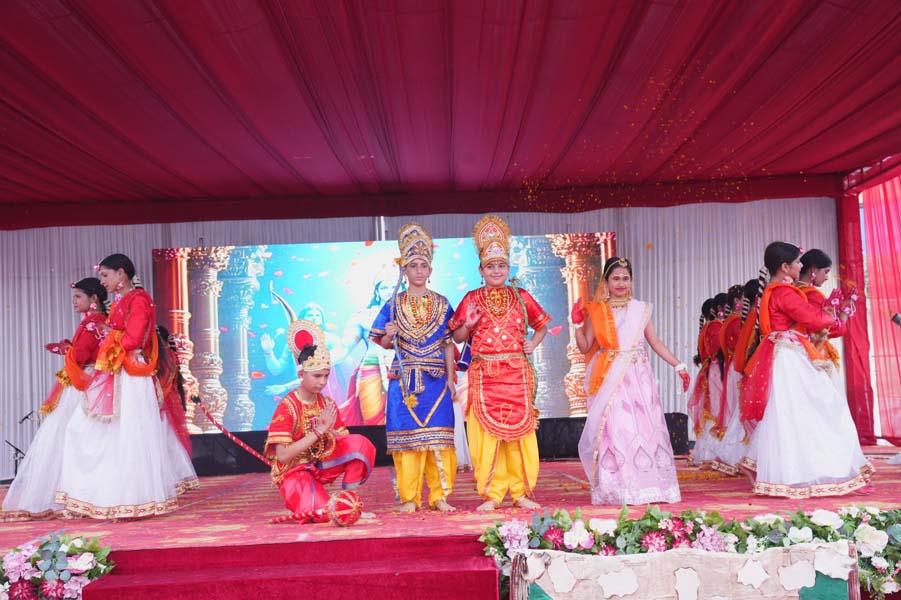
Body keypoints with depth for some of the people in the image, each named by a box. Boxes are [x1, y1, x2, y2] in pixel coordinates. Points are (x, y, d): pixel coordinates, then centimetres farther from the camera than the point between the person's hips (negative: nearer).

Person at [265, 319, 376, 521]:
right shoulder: (287, 407, -16)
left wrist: (330, 430, -21)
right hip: (295, 471, -5)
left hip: (321, 464, 5)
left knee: (360, 443, -20)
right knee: (323, 515, -29)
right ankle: (299, 500, 6)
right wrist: (318, 430, -27)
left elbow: (343, 440, 2)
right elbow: (282, 455, -23)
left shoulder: (327, 403, 1)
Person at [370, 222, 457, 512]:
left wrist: (450, 379, 0)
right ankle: (409, 498, 8)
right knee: (407, 437, -1)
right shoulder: (394, 305, 6)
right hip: (404, 379, 0)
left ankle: (439, 496, 9)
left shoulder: (442, 304, 7)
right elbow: (385, 344, 9)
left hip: (436, 379, 0)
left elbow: (449, 344, 6)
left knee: (438, 438, 0)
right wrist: (390, 335, -14)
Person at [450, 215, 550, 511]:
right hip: (484, 374, -1)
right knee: (486, 432, -3)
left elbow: (541, 326, 22)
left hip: (517, 374, 1)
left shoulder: (521, 297, 10)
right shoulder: (471, 300, 6)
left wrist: (533, 343, 4)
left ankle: (520, 492, 12)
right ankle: (492, 494, 6)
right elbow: (457, 337, 9)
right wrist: (468, 325, -10)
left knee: (519, 430, 2)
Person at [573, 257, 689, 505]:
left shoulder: (640, 309, 11)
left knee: (643, 427, -2)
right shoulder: (596, 312, 6)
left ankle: (645, 487, 6)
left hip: (638, 378, 2)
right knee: (613, 428, -7)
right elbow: (585, 347, 6)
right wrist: (577, 324, -7)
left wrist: (679, 366, 11)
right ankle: (616, 490, -1)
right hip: (610, 379, -1)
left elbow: (656, 343, 14)